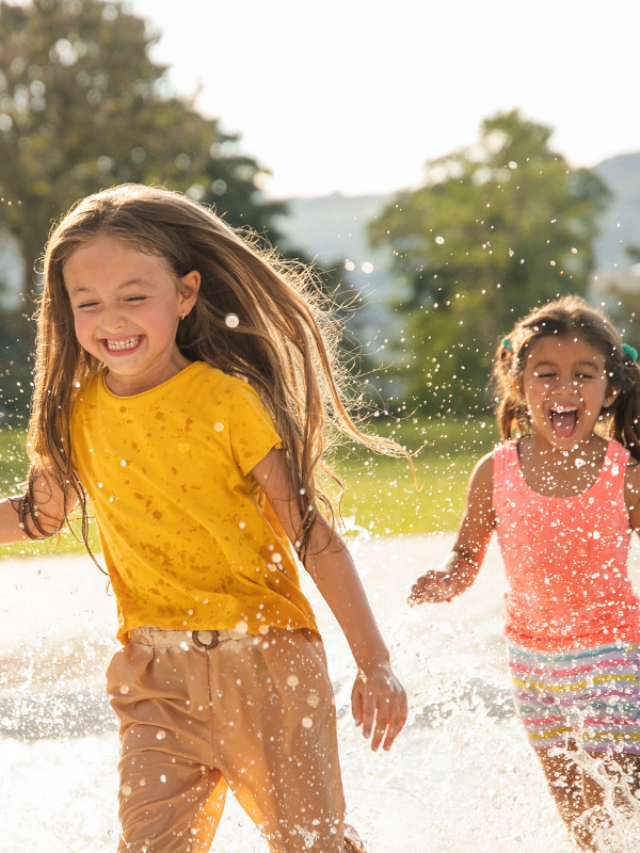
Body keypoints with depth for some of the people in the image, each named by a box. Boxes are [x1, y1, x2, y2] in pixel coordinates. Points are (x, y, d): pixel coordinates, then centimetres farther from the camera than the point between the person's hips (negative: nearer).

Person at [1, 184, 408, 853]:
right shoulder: (78, 409, 1)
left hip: (266, 660, -3)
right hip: (154, 676, 3)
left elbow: (313, 533, -10)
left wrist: (374, 664, -11)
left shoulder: (227, 401, -12)